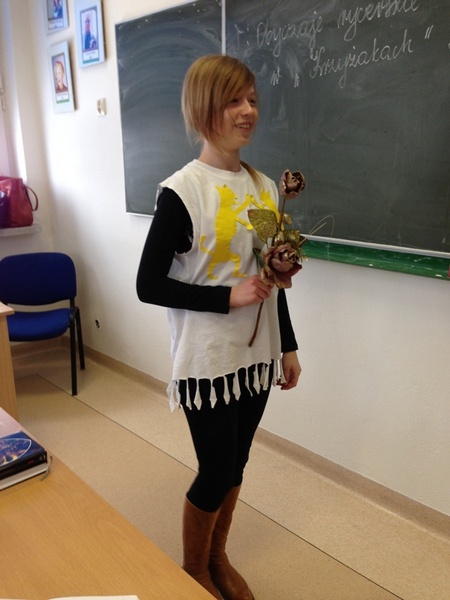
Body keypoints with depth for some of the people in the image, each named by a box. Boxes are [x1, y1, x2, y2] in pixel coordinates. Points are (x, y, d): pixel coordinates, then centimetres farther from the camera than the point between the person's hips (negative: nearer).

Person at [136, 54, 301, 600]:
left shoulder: (265, 186, 4)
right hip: (208, 362, -6)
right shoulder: (180, 192, -15)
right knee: (215, 472, 9)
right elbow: (149, 285, -13)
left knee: (235, 465, 19)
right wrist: (228, 297, -21)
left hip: (256, 355, 6)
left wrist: (287, 347, 12)